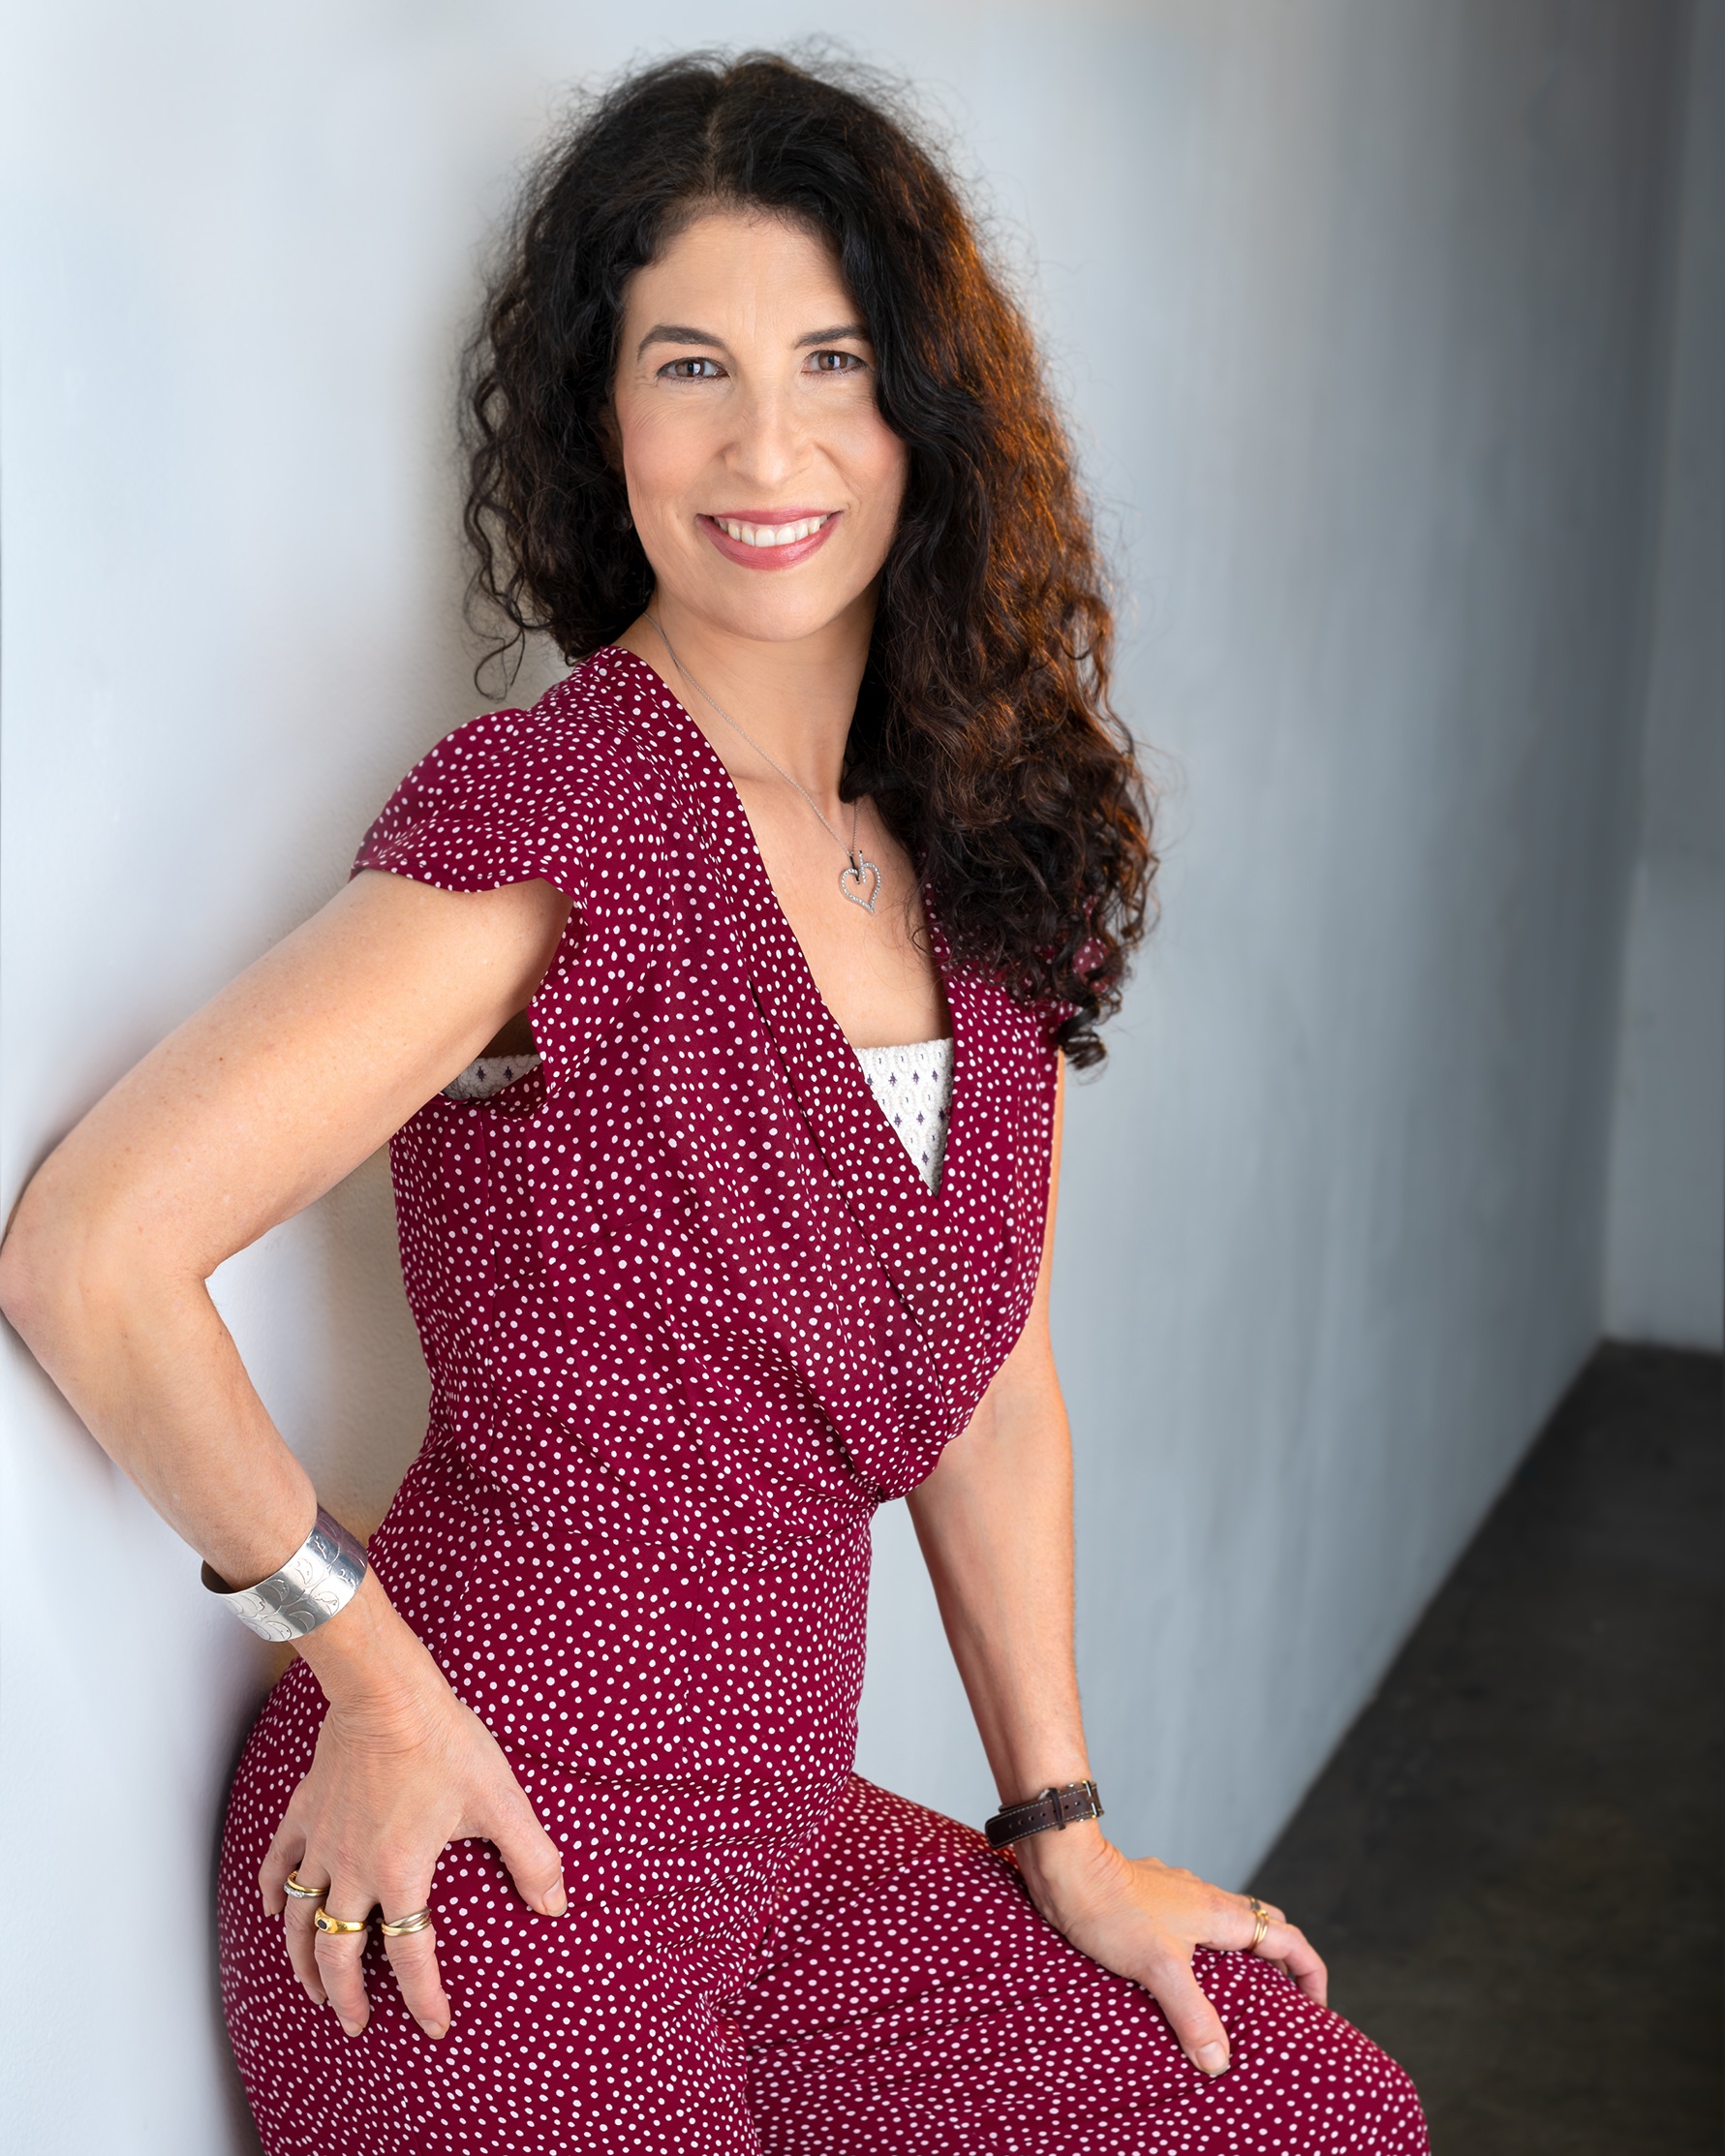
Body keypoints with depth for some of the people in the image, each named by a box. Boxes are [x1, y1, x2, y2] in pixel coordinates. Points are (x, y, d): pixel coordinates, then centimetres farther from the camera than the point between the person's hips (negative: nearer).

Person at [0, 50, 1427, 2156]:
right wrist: (373, 1666, -14)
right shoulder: (554, 818, -20)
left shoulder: (976, 850, 4)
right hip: (491, 1894, -7)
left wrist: (1067, 1842, 11)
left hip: (778, 1830, 7)